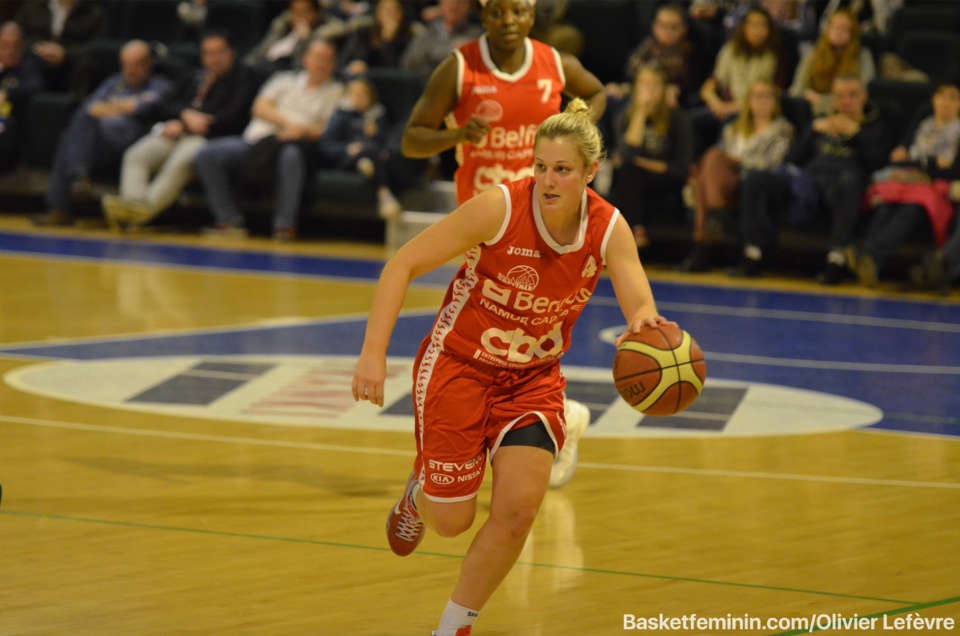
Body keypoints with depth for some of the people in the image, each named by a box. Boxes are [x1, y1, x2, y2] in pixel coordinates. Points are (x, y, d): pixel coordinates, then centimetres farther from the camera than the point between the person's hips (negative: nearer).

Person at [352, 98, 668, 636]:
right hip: (458, 366, -3)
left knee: (518, 511, -13)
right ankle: (420, 492, 38)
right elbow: (404, 264, -19)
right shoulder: (499, 208, -24)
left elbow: (642, 307, -25)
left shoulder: (609, 229, -14)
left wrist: (646, 323, -51)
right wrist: (373, 353, -27)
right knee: (451, 521, -1)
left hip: (533, 378, 3)